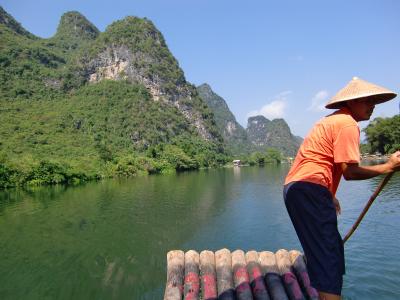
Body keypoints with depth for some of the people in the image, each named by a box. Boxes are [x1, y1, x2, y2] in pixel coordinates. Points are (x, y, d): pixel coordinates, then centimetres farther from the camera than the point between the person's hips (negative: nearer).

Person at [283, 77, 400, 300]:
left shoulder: (332, 120, 24)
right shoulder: (347, 124, -7)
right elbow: (350, 172, -13)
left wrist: (330, 196, 29)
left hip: (296, 187, 10)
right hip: (309, 190, -10)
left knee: (331, 251, 20)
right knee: (328, 258, -8)